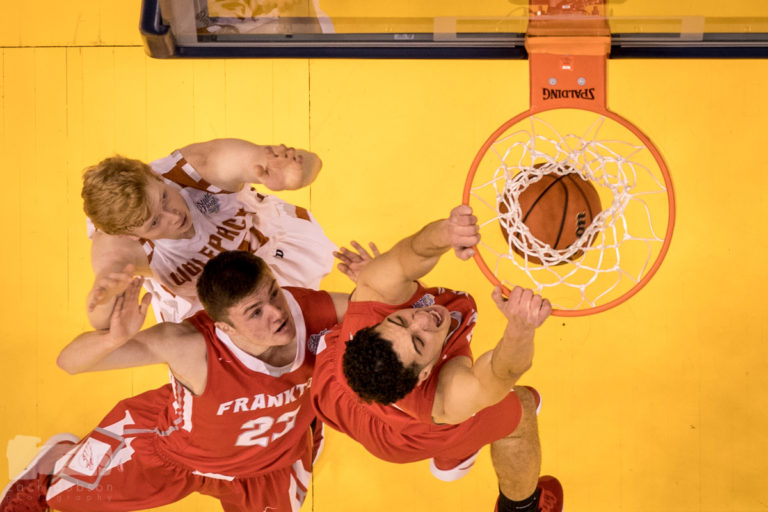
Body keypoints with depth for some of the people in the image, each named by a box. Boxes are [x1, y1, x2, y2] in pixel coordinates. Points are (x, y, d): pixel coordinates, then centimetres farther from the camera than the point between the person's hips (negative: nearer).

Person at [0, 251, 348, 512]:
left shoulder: (307, 309, -37)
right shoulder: (192, 346, -45)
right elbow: (70, 361, -41)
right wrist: (115, 338, -64)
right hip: (171, 444, -2)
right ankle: (57, 461, 52)